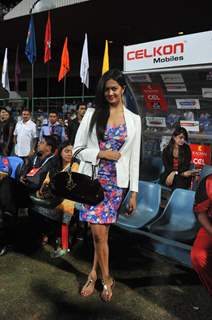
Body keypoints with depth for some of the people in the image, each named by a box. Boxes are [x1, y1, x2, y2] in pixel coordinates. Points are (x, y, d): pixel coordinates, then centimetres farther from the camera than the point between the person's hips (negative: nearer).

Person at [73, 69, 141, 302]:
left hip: (116, 182, 1)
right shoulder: (92, 114, 3)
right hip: (93, 178, 0)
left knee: (101, 232, 2)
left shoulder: (134, 119, 7)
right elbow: (77, 149, 2)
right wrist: (101, 154, -13)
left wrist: (134, 191, 3)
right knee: (99, 232, -3)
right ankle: (106, 279, 18)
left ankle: (94, 274, 24)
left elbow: (134, 158, 6)